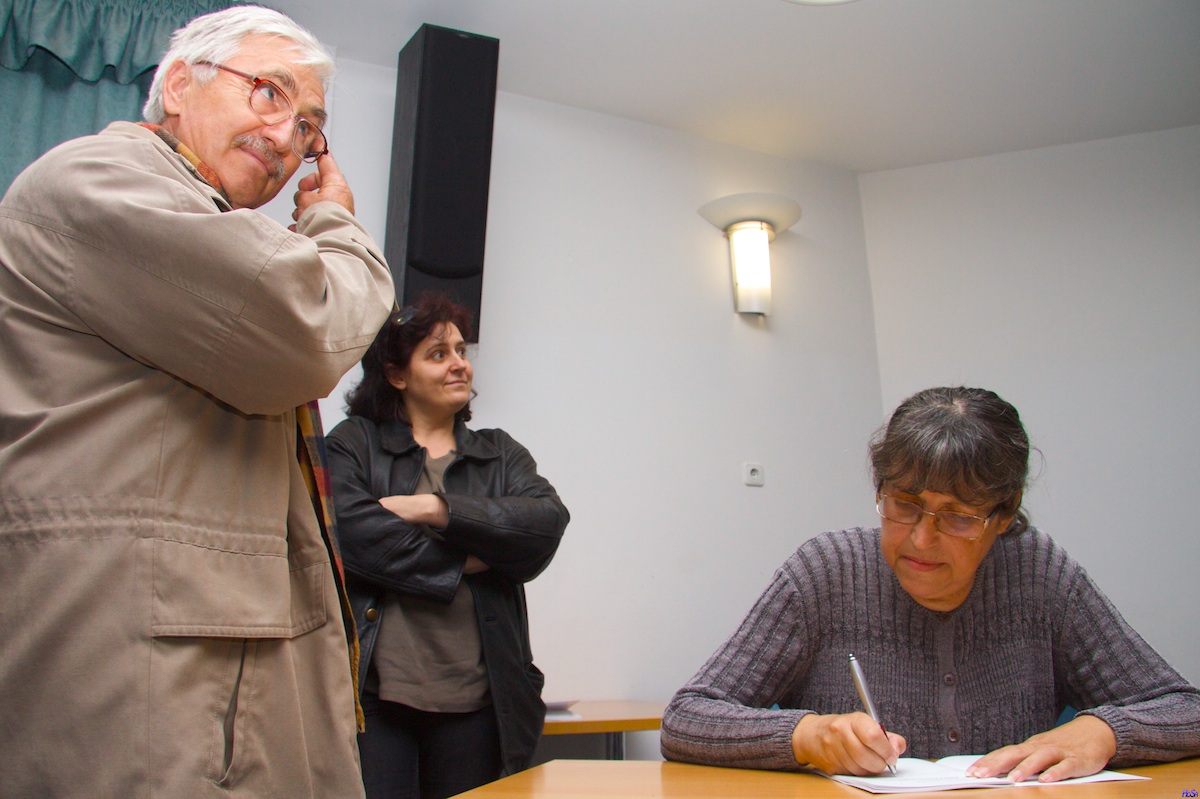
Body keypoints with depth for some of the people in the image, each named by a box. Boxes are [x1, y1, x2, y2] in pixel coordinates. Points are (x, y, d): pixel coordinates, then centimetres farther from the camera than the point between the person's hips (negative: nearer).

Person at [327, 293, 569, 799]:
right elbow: (353, 535, -11)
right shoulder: (353, 443, 8)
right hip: (374, 694, -2)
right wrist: (461, 563, -6)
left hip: (475, 700, 3)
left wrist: (434, 509, -9)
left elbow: (548, 524, -3)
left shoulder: (500, 453, 17)